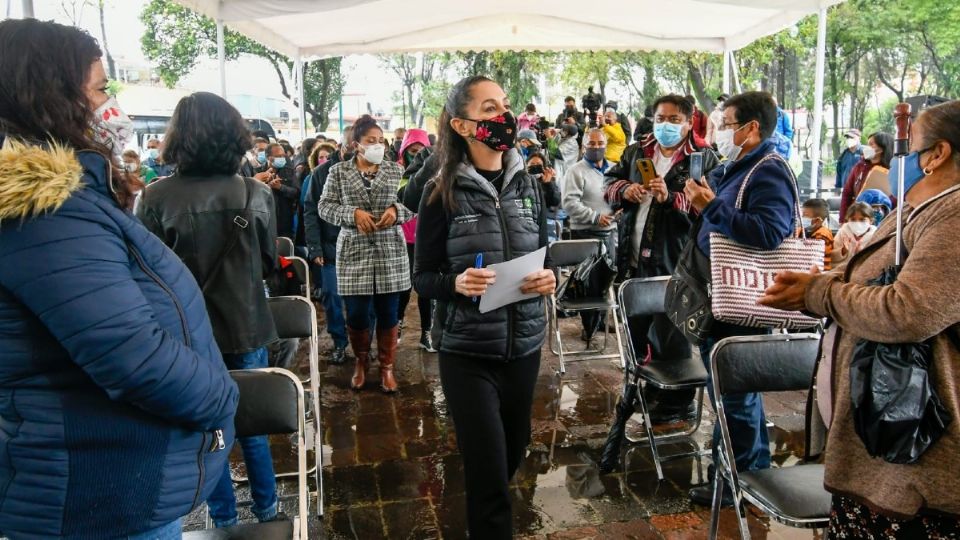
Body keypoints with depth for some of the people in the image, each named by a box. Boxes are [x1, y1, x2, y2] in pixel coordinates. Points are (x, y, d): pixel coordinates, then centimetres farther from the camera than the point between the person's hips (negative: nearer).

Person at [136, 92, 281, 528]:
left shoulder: (156, 197, -15)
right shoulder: (255, 193, -10)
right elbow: (269, 263, 2)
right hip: (246, 327, 2)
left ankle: (224, 518, 30)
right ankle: (267, 510, 33)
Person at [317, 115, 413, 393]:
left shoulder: (396, 170, 7)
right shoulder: (339, 171, 4)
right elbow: (324, 206, 0)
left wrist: (397, 210, -14)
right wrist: (353, 213, -15)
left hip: (390, 252, 1)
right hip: (353, 252, -1)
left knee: (388, 313, 6)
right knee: (356, 315, 4)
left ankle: (387, 367, 22)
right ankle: (360, 362, 29)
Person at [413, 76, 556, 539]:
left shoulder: (527, 184, 4)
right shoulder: (442, 193, -8)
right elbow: (422, 278, -4)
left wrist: (550, 278, -9)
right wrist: (456, 283, -24)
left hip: (524, 343, 5)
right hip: (467, 350, -4)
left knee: (514, 453, 21)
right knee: (489, 471, -2)